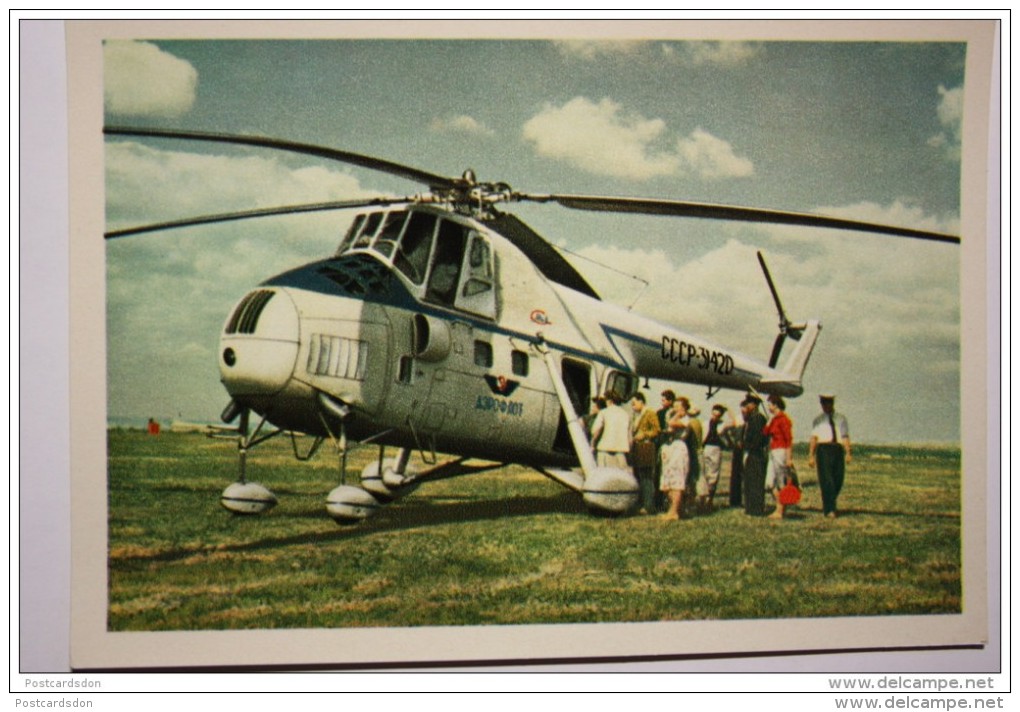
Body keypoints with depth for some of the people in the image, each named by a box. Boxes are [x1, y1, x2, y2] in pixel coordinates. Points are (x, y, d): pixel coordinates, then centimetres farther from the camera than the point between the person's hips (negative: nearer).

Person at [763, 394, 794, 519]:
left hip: (781, 451, -10)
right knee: (772, 482, 8)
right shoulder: (773, 419, 16)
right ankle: (778, 508, 13)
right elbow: (766, 433, 8)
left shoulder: (783, 419, -12)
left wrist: (789, 458, -19)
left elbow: (789, 439, -16)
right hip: (773, 452, 10)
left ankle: (782, 511, 0)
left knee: (782, 482, -4)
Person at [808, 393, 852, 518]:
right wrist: (811, 456, 0)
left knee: (838, 479, 2)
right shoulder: (818, 420, 13)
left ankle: (828, 506, 21)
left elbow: (845, 437, 8)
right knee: (826, 479, -9)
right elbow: (813, 438, 8)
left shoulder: (841, 418, 16)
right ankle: (829, 509, -7)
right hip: (823, 449, -2)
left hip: (838, 449, 2)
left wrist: (848, 453, -5)